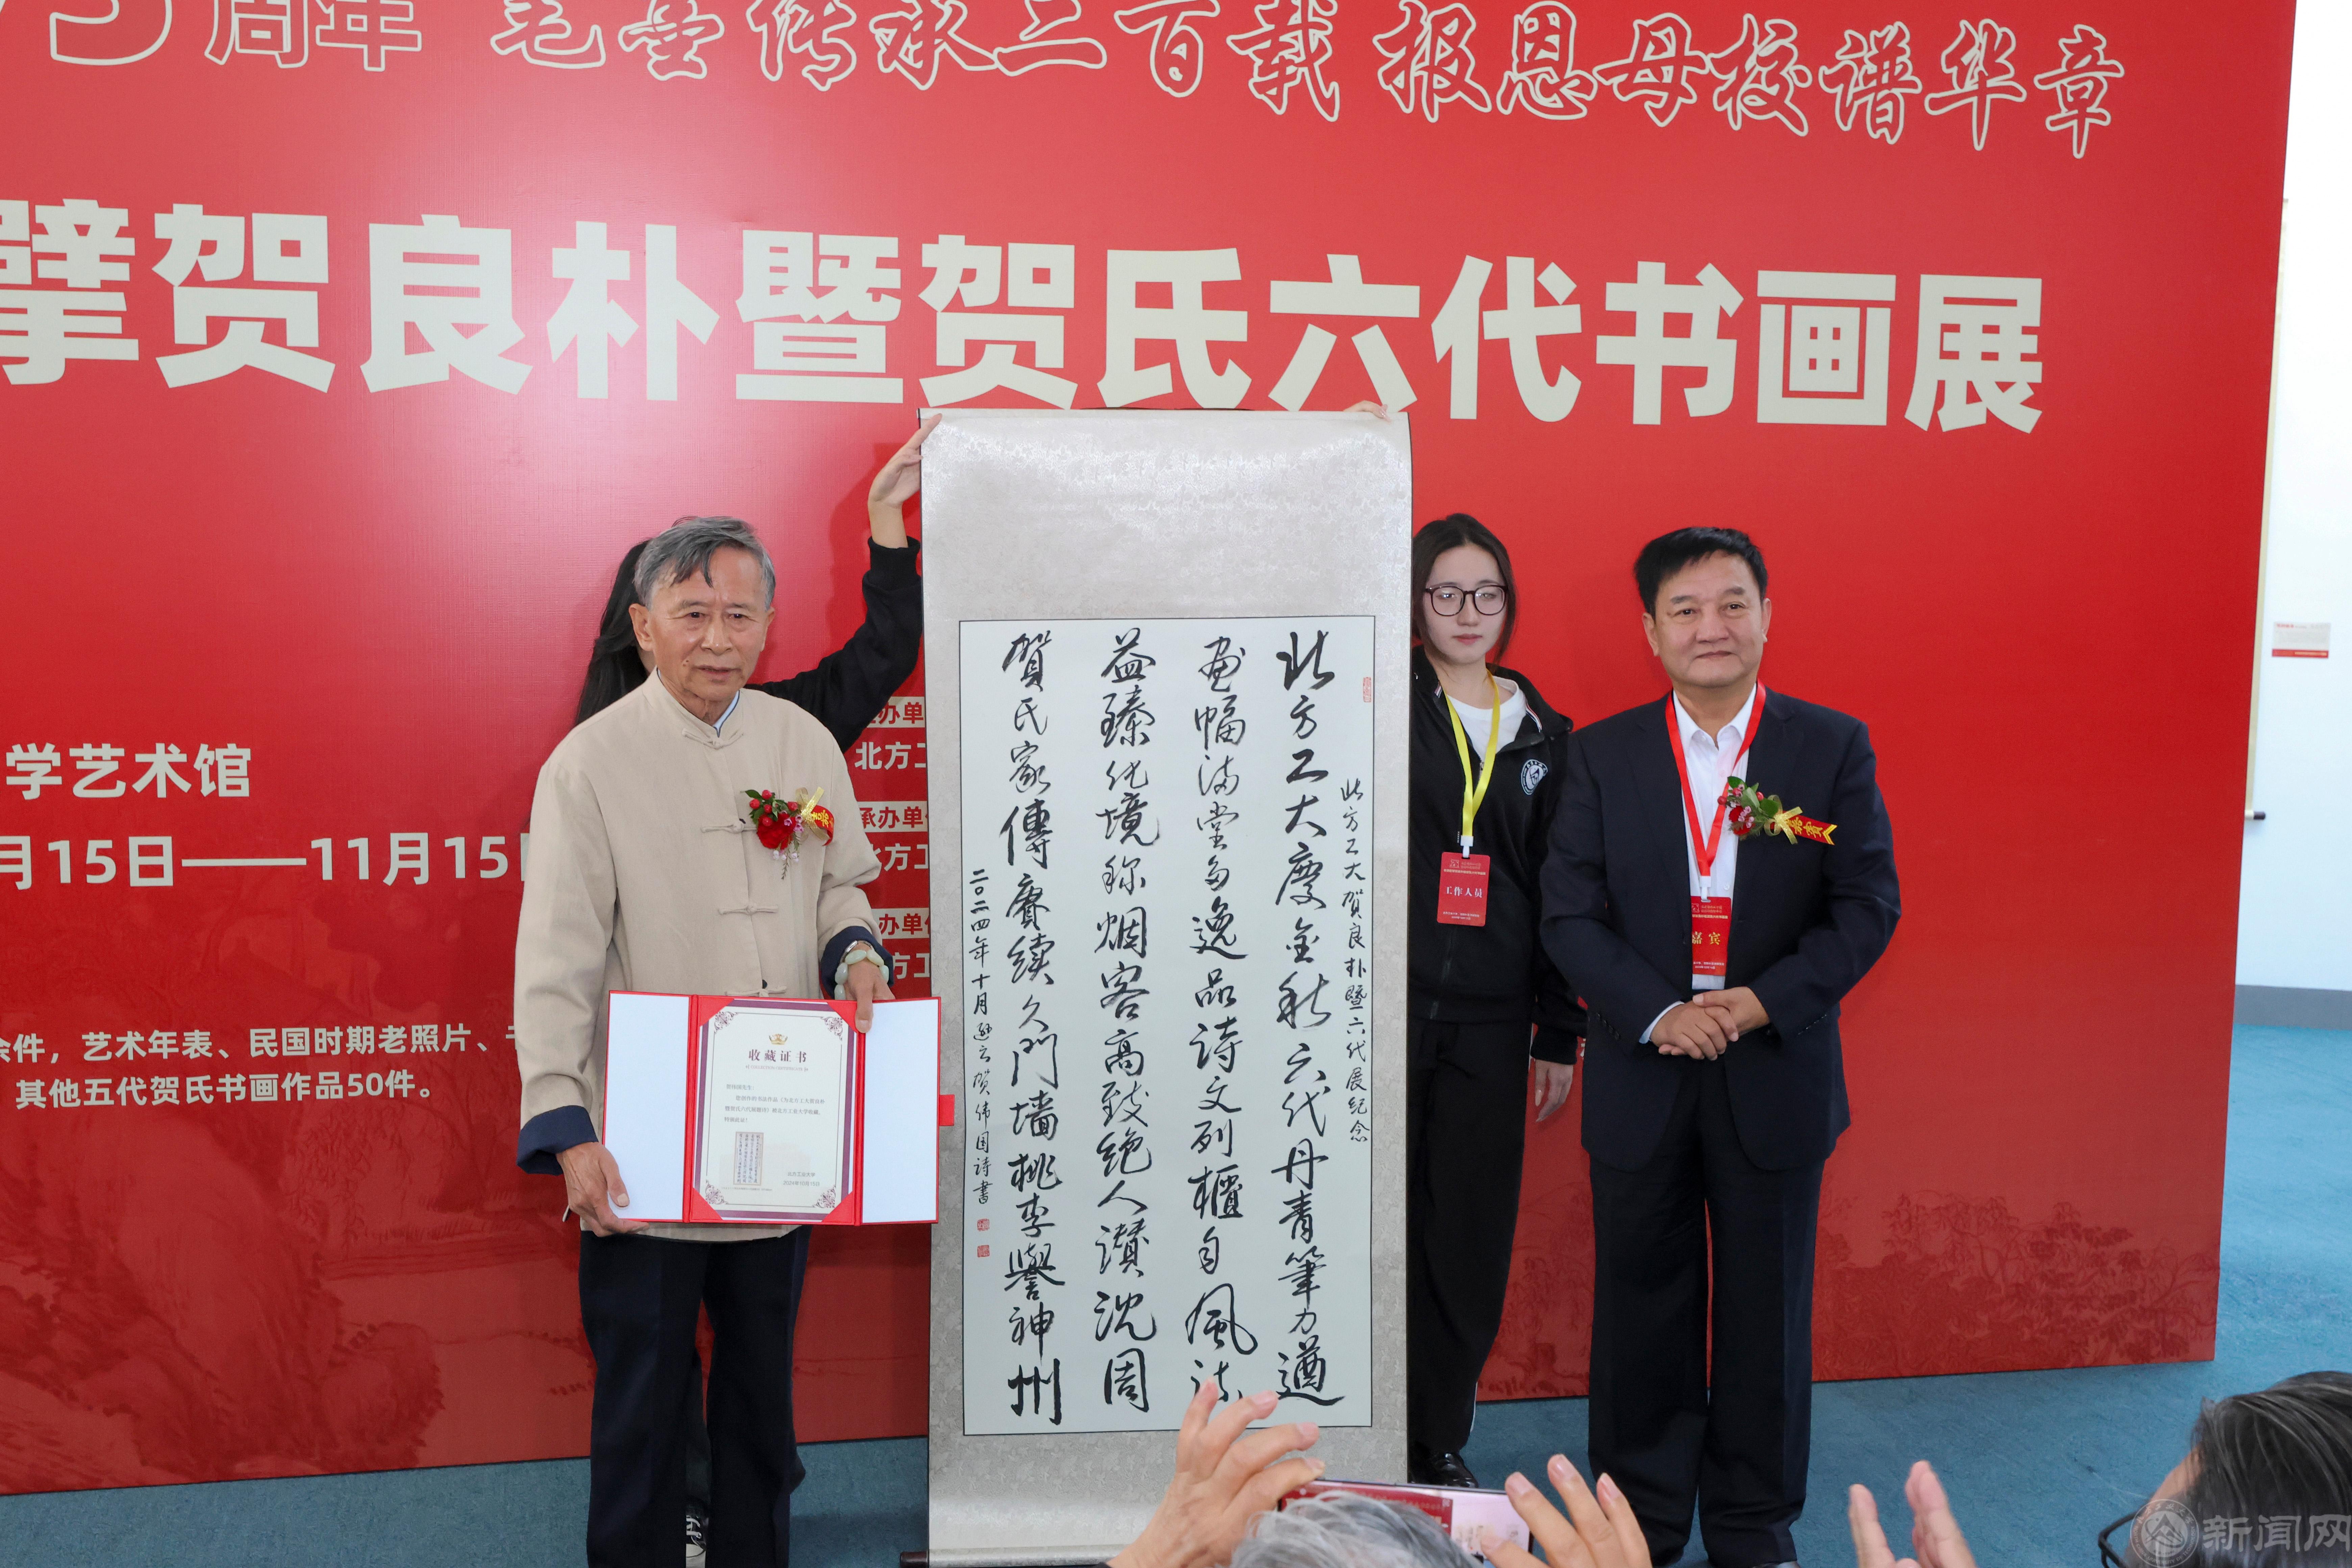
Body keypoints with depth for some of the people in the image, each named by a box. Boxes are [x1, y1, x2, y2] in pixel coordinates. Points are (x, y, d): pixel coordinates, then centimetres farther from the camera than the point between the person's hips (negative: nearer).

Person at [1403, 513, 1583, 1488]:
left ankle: (1439, 1445, 26)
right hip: (1380, 1006, -3)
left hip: (1489, 1022, 3)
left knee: (1470, 1238, 8)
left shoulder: (1543, 734, 11)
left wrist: (1560, 1035, 10)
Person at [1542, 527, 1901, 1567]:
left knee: (1767, 1308, 11)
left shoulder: (1833, 749, 0)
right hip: (1641, 1079, 1)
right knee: (1641, 1305, 12)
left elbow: (1869, 905, -3)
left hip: (1776, 1078, 0)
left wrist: (1766, 1000, -16)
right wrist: (1656, 1014, -17)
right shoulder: (1602, 756, 1)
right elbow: (1570, 913, -3)